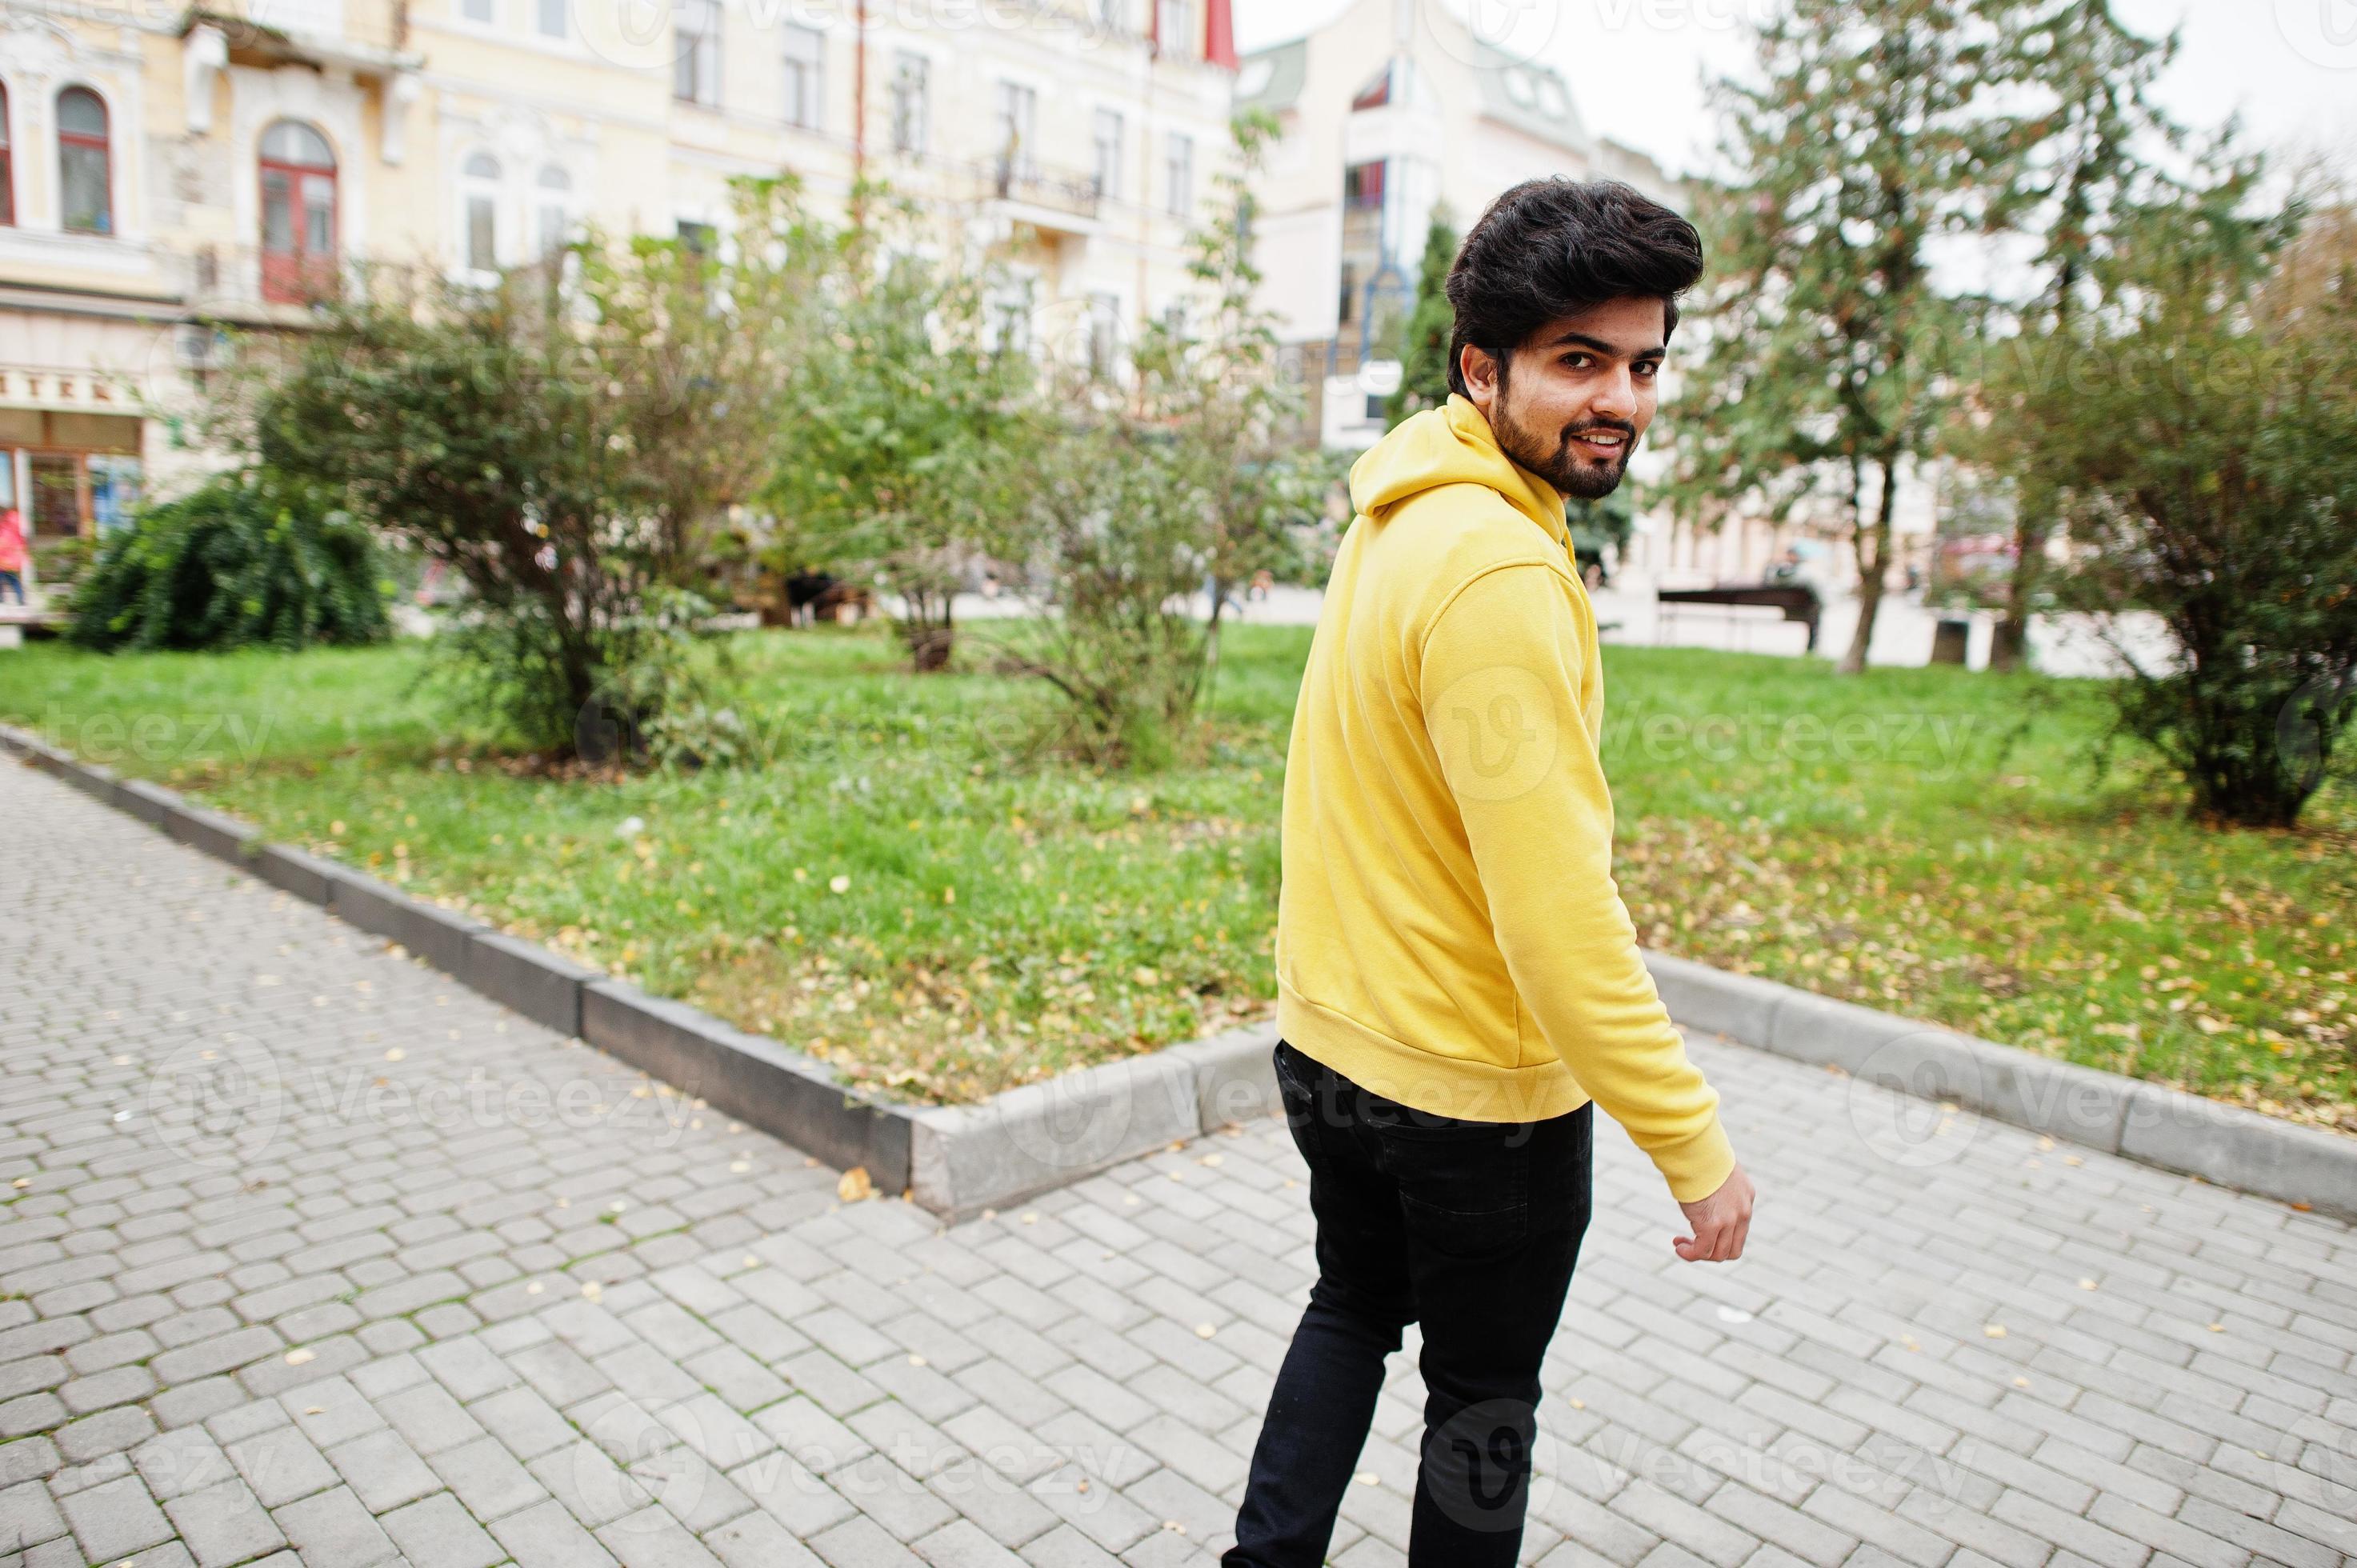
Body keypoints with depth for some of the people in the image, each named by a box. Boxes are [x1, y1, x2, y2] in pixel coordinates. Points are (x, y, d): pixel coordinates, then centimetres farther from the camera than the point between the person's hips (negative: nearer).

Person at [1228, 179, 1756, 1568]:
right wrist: (1694, 1142, -20)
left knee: (1355, 1308, 29)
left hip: (1329, 1040, 9)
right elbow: (1556, 911, -28)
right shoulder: (1501, 572, -26)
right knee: (1485, 1397, 16)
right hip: (1475, 1086, -8)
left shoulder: (1406, 515, 4)